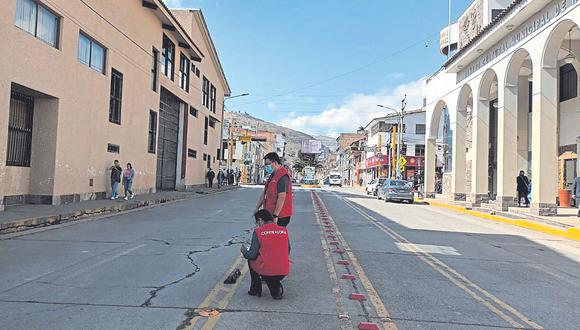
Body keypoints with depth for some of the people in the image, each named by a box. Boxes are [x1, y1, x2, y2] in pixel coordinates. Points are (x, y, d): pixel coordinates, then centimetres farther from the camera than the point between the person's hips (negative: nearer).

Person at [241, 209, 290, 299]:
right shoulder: (284, 230, 5)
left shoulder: (258, 232, -6)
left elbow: (252, 255, -4)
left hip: (266, 272, -3)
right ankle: (276, 288, 17)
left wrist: (244, 251, 18)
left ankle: (255, 290, 31)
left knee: (251, 260, 28)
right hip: (284, 272, 4)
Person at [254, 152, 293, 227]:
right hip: (270, 214, 9)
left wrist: (275, 215, -24)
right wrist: (257, 208, 16)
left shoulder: (283, 176, -16)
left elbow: (282, 197, -23)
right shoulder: (273, 176, 17)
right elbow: (264, 193, 21)